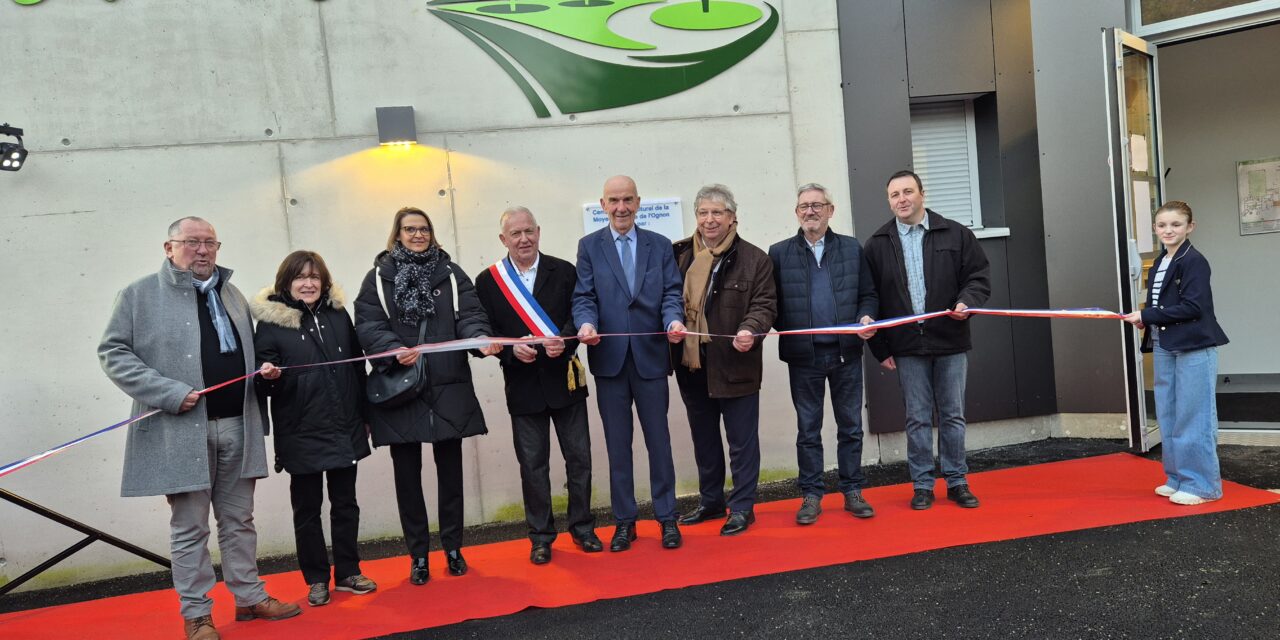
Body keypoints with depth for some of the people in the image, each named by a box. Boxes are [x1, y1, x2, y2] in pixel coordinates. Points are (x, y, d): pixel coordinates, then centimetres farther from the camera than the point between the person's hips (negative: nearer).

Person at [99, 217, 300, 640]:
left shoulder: (232, 294, 16)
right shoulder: (140, 294, -1)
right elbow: (113, 352, -5)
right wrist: (169, 393, -15)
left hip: (238, 427, 5)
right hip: (181, 430, -5)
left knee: (239, 521, 14)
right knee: (189, 529, 4)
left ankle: (250, 597, 25)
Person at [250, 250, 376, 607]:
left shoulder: (338, 314, 5)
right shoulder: (271, 321, -6)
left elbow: (358, 366, 11)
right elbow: (264, 383, -5)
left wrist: (365, 414, 11)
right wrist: (269, 377, -29)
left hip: (345, 429, 4)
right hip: (301, 433, -3)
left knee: (345, 503, 12)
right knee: (307, 507, 8)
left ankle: (348, 572, 25)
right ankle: (317, 579, 22)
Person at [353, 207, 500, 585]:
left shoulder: (451, 273, 9)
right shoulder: (379, 276, 4)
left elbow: (470, 316, -2)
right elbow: (367, 326, -6)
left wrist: (481, 339, -23)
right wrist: (394, 351, -24)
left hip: (448, 388, 1)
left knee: (450, 469, 10)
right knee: (407, 474, 7)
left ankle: (453, 548, 25)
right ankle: (418, 555, 21)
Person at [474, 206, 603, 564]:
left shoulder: (564, 272, 1)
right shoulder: (487, 281, 1)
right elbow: (486, 333, -1)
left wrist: (564, 341, -21)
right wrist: (512, 349, -19)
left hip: (566, 379, 1)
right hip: (522, 385, 0)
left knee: (579, 457, 8)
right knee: (533, 464, 8)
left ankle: (582, 528, 26)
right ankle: (541, 537, 22)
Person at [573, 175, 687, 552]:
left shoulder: (660, 245, 8)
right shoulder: (589, 246, 6)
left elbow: (671, 293, 0)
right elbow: (584, 297, -2)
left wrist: (674, 321, -21)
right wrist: (586, 323, -23)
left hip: (650, 355, 0)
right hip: (609, 358, 0)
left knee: (659, 441, 7)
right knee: (617, 444, 8)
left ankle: (667, 518, 20)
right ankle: (624, 521, 20)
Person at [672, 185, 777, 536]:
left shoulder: (754, 259, -4)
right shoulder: (679, 256, 7)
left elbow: (764, 304, -8)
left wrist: (750, 330, -26)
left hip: (735, 365, -4)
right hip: (691, 365, 5)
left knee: (741, 441, 5)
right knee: (703, 439, 18)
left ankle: (742, 507, 19)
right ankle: (710, 500, 34)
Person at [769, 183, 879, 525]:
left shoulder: (851, 248, 7)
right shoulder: (780, 253, 2)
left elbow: (868, 294, 10)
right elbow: (771, 303, 0)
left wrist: (866, 317, -9)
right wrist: (786, 332, -15)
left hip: (847, 353, 1)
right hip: (804, 356, -1)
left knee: (851, 426, 10)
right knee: (808, 429, 7)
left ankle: (853, 491, 23)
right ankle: (811, 495, 18)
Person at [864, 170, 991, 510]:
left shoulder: (955, 234, 4)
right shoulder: (877, 244, 4)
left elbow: (979, 275, 6)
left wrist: (967, 301, -16)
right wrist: (881, 348, 1)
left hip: (950, 342, 0)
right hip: (907, 346, 0)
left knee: (953, 416, 8)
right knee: (918, 419, 6)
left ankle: (957, 482, 21)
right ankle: (922, 485, 16)